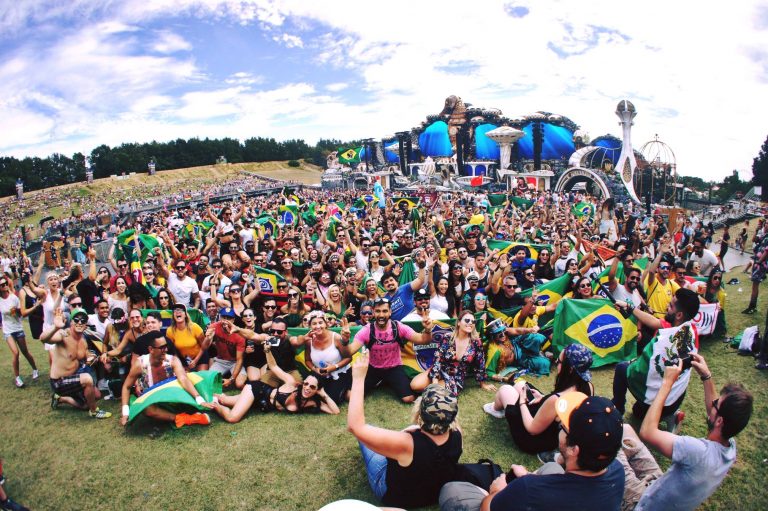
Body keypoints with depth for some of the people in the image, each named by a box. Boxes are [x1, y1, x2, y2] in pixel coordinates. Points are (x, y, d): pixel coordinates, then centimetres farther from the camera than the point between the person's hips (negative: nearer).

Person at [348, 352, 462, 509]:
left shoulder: (407, 444, -42)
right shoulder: (456, 433, -27)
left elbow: (355, 426, -38)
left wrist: (359, 378, -36)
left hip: (395, 496, -4)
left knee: (361, 432, 9)